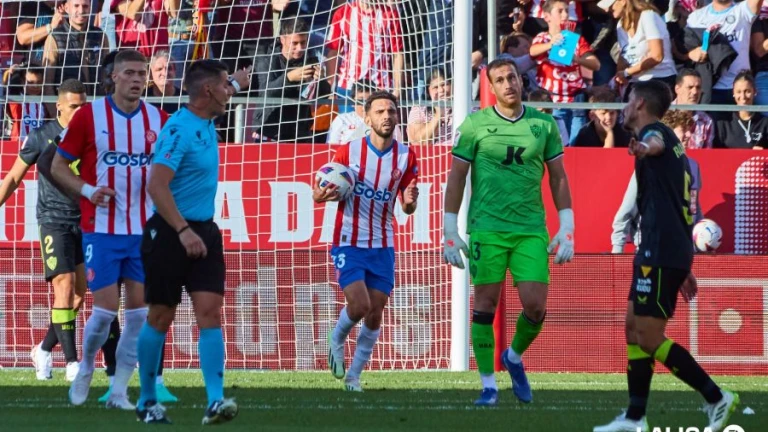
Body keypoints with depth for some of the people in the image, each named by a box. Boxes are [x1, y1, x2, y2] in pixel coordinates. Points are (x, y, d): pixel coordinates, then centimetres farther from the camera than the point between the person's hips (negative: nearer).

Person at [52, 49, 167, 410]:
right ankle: (86, 367, 21)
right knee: (106, 309, -7)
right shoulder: (89, 116, -5)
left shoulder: (158, 120, 4)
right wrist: (87, 190, -16)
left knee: (140, 311, -1)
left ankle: (119, 391, 8)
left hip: (144, 230, 3)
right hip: (102, 229, -3)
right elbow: (58, 167, 1)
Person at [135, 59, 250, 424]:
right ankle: (147, 401, 17)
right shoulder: (179, 130, -18)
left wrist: (235, 82, 51)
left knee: (210, 312, -8)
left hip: (203, 232, 7)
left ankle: (215, 401, -17)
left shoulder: (206, 121, 8)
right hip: (170, 234, -7)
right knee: (161, 317, 3)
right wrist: (183, 231, -31)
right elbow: (157, 186, -26)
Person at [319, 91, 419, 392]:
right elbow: (320, 193, 2)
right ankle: (337, 339, 17)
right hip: (349, 243, -3)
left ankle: (354, 375, 17)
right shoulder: (349, 151, -6)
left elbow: (408, 208, 8)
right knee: (359, 305, -16)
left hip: (382, 247, 3)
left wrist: (409, 202, -16)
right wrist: (322, 195, -22)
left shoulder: (406, 156, 1)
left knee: (374, 316, 1)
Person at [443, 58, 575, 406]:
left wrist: (566, 228, 6)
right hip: (486, 228, -2)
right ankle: (488, 384, 7)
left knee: (536, 305, -6)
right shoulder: (475, 125, 0)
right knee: (486, 304, -2)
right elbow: (456, 178, 4)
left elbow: (558, 177, 12)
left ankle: (514, 357, 24)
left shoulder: (544, 125, 7)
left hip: (531, 230, 2)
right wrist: (450, 232, -1)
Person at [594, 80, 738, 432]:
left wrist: (646, 147, -61)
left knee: (649, 337, -8)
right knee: (635, 331, 12)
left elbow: (657, 142, -36)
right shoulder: (670, 143, 23)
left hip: (660, 253, -10)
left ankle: (717, 398, -6)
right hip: (669, 252, 10)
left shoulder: (655, 129, -7)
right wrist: (684, 267, 30)